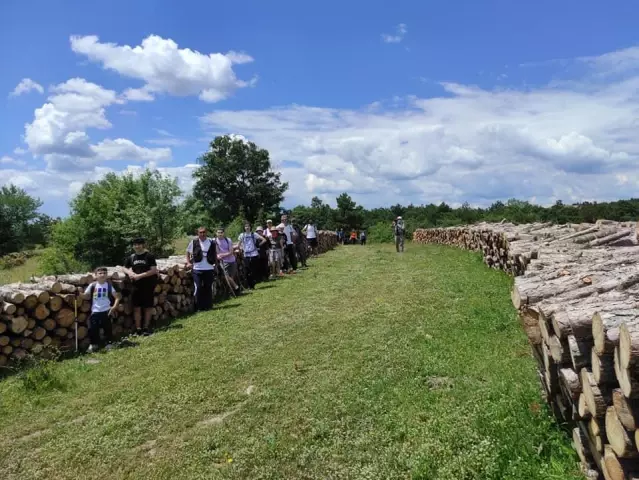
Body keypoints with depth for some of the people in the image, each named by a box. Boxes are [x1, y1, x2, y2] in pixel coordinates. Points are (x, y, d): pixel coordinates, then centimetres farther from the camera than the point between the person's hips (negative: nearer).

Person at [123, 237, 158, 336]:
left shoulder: (149, 256, -7)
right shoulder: (131, 257, 6)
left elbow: (154, 270, -12)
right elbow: (125, 268, 16)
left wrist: (140, 275, -18)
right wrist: (130, 273, -7)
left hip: (148, 285, -3)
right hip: (136, 285, 3)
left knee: (148, 307, 6)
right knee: (137, 307, 3)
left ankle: (146, 328, 18)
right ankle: (138, 328, 11)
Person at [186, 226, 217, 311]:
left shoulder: (211, 242, 4)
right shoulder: (194, 242, 0)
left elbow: (215, 254, 15)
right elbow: (188, 252, 12)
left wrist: (215, 263, 7)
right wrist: (188, 262, 3)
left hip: (209, 269, 2)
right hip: (197, 269, -1)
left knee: (208, 288, 7)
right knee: (198, 288, -2)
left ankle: (208, 306, 18)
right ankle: (199, 307, 9)